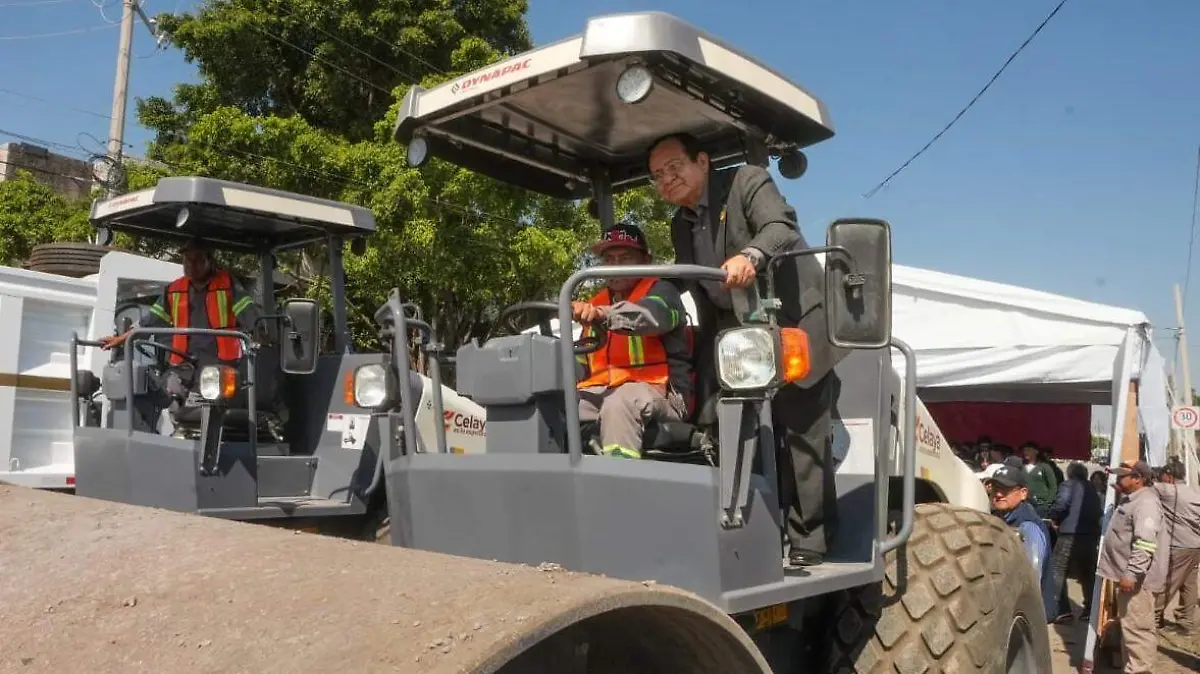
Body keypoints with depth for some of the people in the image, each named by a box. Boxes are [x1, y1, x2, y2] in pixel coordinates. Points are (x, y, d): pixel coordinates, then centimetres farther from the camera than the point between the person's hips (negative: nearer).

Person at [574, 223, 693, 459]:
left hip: (658, 390, -5)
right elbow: (583, 365, 29)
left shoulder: (660, 290, 5)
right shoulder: (597, 303, 25)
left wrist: (604, 314, -40)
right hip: (602, 390, 6)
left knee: (619, 402, -39)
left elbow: (653, 316, -22)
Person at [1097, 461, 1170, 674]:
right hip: (1128, 574, 11)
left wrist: (1132, 573, -28)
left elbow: (1145, 543, -27)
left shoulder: (1145, 502, -18)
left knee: (1137, 627, -8)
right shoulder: (1130, 499, 15)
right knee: (1129, 625, 18)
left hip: (1137, 578, -11)